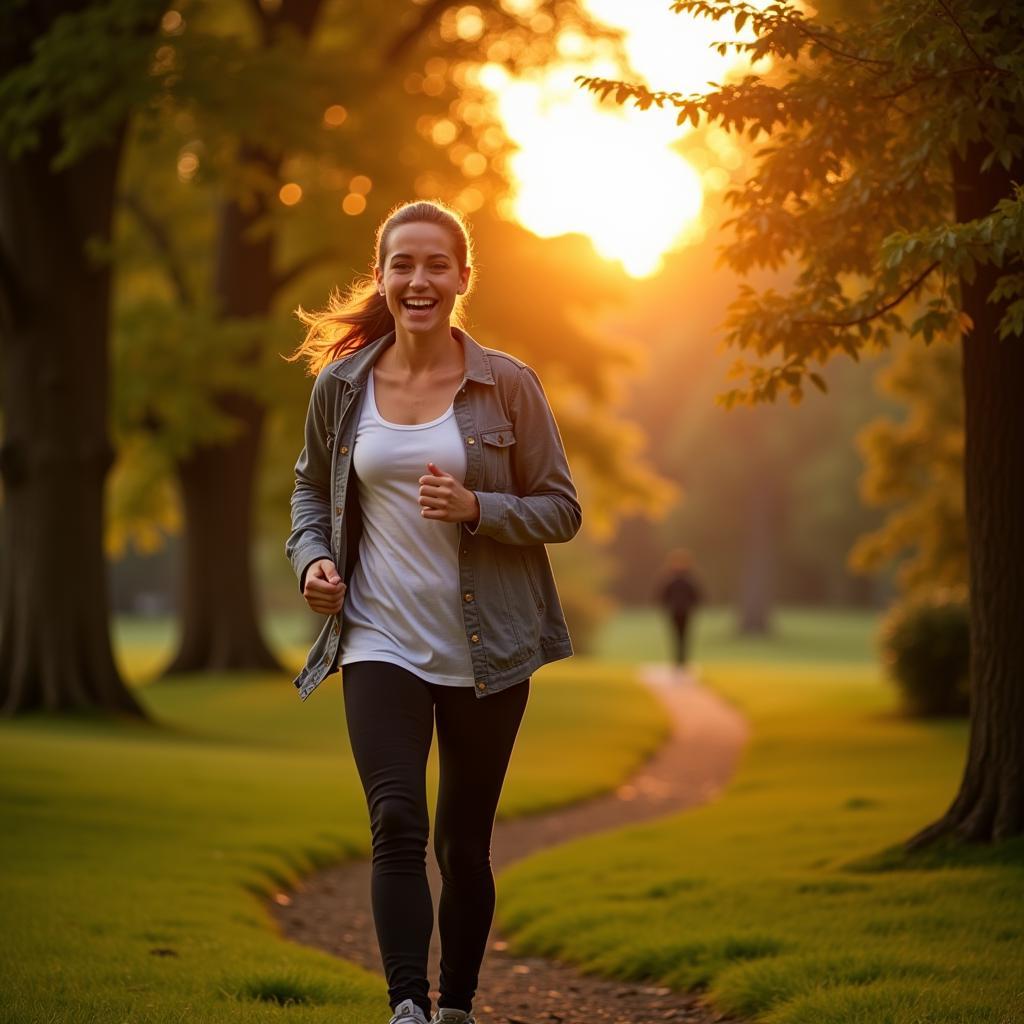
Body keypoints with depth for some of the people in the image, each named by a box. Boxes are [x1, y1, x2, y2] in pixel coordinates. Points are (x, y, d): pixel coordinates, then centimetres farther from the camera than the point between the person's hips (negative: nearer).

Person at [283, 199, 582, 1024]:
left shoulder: (507, 385, -4)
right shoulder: (342, 384, 2)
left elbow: (563, 511, -1)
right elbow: (311, 486, 18)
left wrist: (475, 508, -18)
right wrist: (312, 558, -1)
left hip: (486, 650, 0)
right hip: (381, 641, 0)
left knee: (464, 844, 10)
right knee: (397, 823, -18)